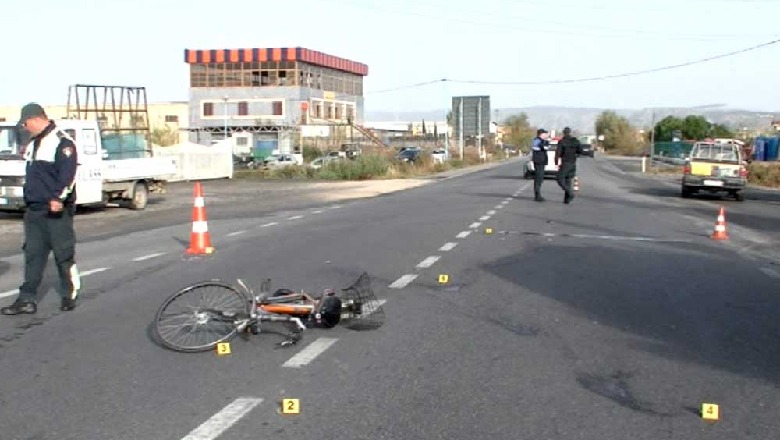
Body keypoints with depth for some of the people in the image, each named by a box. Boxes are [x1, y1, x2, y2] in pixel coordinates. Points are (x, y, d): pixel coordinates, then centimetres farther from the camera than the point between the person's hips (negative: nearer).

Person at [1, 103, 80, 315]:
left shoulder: (62, 142, -11)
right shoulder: (33, 144, 18)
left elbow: (69, 173, -20)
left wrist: (59, 198, -27)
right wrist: (29, 200, 20)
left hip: (57, 211, -9)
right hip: (34, 210, 9)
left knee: (64, 254, 0)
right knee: (32, 254, 7)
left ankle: (69, 295, 12)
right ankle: (26, 300, 9)